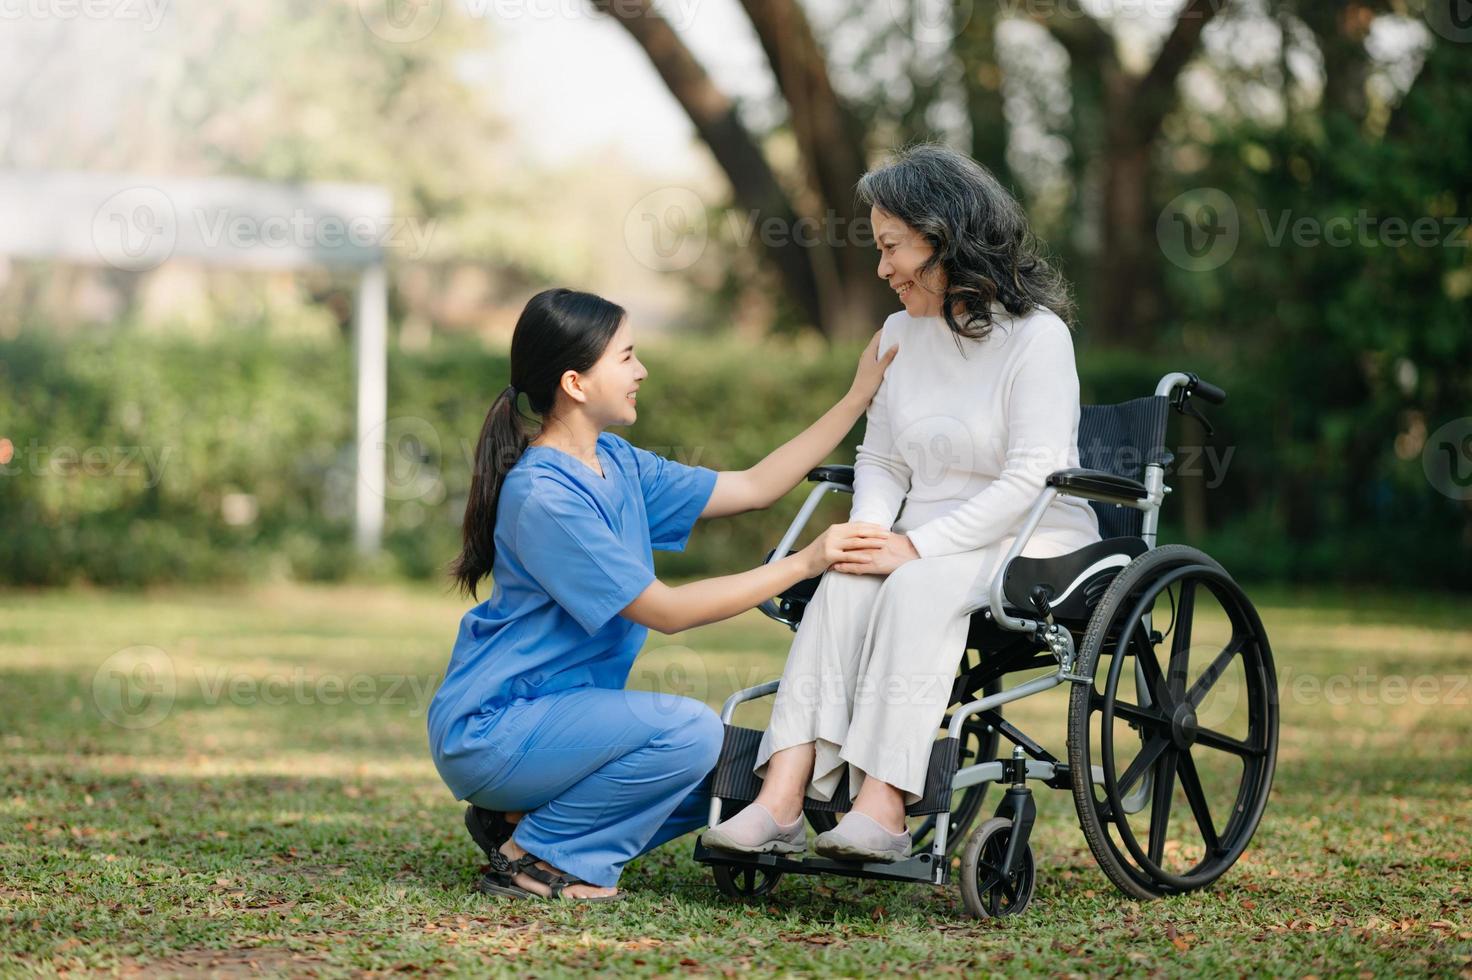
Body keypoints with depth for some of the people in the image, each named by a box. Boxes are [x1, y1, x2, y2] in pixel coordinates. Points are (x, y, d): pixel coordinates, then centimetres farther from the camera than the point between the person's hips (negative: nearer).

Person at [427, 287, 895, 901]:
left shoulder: (617, 464, 7)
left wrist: (860, 396, 11)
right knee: (688, 731, -27)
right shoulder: (542, 497, -21)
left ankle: (520, 819, 9)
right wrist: (805, 563, -21)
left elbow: (754, 486, 13)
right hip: (488, 731, -9)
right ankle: (533, 858, -9)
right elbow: (666, 611, -21)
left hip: (557, 714, 9)